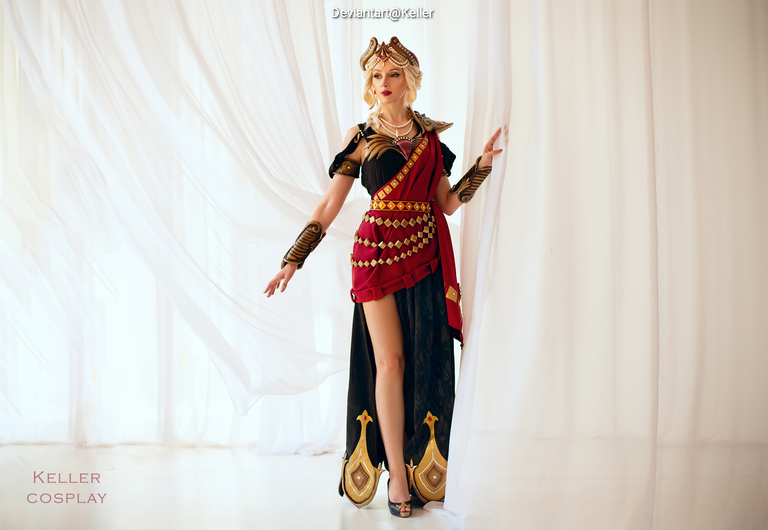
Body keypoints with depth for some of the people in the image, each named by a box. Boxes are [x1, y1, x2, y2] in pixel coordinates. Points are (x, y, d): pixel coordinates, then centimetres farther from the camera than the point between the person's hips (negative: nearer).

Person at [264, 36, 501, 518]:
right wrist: (294, 260, 0)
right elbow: (329, 207, 5)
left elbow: (448, 203, 13)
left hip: (427, 256, 3)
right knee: (390, 361, -6)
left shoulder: (430, 135, 14)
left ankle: (425, 468, 10)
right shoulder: (361, 138, 6)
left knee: (427, 361, 0)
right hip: (378, 254, -2)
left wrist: (484, 163, 4)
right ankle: (396, 475, 0)